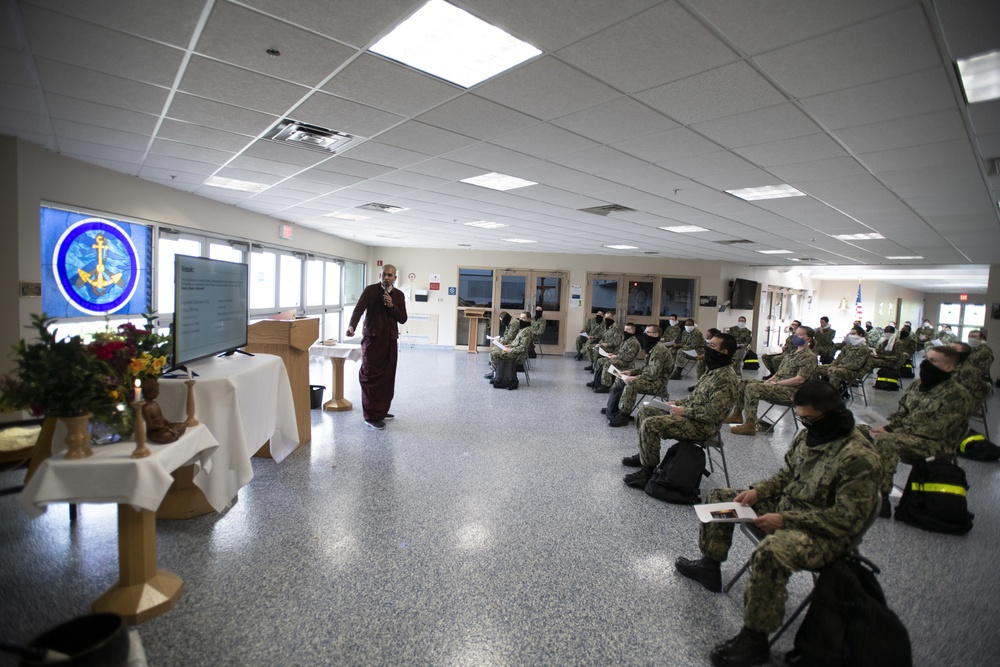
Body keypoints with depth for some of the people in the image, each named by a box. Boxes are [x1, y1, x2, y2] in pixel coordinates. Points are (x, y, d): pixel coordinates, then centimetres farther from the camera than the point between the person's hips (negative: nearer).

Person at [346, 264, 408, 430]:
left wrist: (392, 306, -14)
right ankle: (371, 416, 2)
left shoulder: (399, 295, 8)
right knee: (371, 377, -3)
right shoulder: (370, 290, -4)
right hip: (372, 339, -4)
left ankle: (382, 411, 22)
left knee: (387, 377, 8)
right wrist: (352, 326, -35)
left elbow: (403, 319, 3)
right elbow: (359, 309, -17)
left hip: (390, 340, 5)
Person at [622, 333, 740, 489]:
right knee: (645, 410, 11)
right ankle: (644, 455, 22)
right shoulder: (713, 370, 11)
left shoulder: (726, 378, -21)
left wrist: (684, 411, -18)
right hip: (691, 415, 10)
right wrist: (677, 403, 7)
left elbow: (711, 413, -27)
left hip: (701, 426, -10)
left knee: (650, 424, -25)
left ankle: (648, 470, -10)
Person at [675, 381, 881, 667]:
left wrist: (785, 520, -28)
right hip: (786, 505, 9)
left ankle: (755, 640, -16)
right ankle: (710, 566, 25)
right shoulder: (809, 433, -1)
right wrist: (757, 491, -5)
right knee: (719, 496, 9)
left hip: (824, 533, -9)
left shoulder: (859, 458, -25)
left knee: (769, 553, -37)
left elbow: (847, 518, -25)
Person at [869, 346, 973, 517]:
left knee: (884, 441, -34)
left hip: (935, 444, -8)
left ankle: (881, 499, -29)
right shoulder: (918, 385, 10)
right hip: (904, 437, 8)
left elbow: (935, 430, -20)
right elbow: (901, 412, 16)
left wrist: (892, 432, -23)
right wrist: (888, 428, -5)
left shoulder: (956, 395, -13)